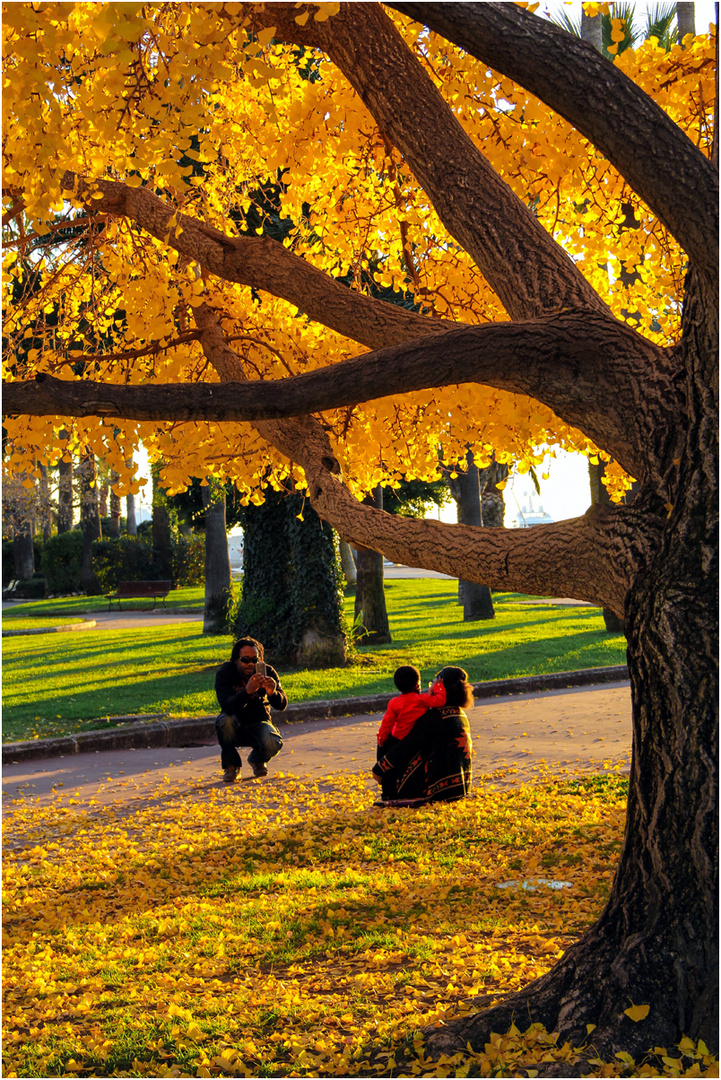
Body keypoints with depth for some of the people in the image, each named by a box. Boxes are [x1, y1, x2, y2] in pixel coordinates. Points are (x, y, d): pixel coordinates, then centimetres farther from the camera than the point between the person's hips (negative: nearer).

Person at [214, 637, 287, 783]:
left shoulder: (267, 672, -12)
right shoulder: (224, 672, -18)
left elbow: (282, 705, -19)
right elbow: (227, 705, -33)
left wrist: (273, 693, -43)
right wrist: (247, 691, -51)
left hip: (258, 723, 1)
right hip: (235, 727, -1)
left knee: (273, 744, -30)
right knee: (225, 720, -35)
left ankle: (257, 760, 11)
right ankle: (231, 765, -9)